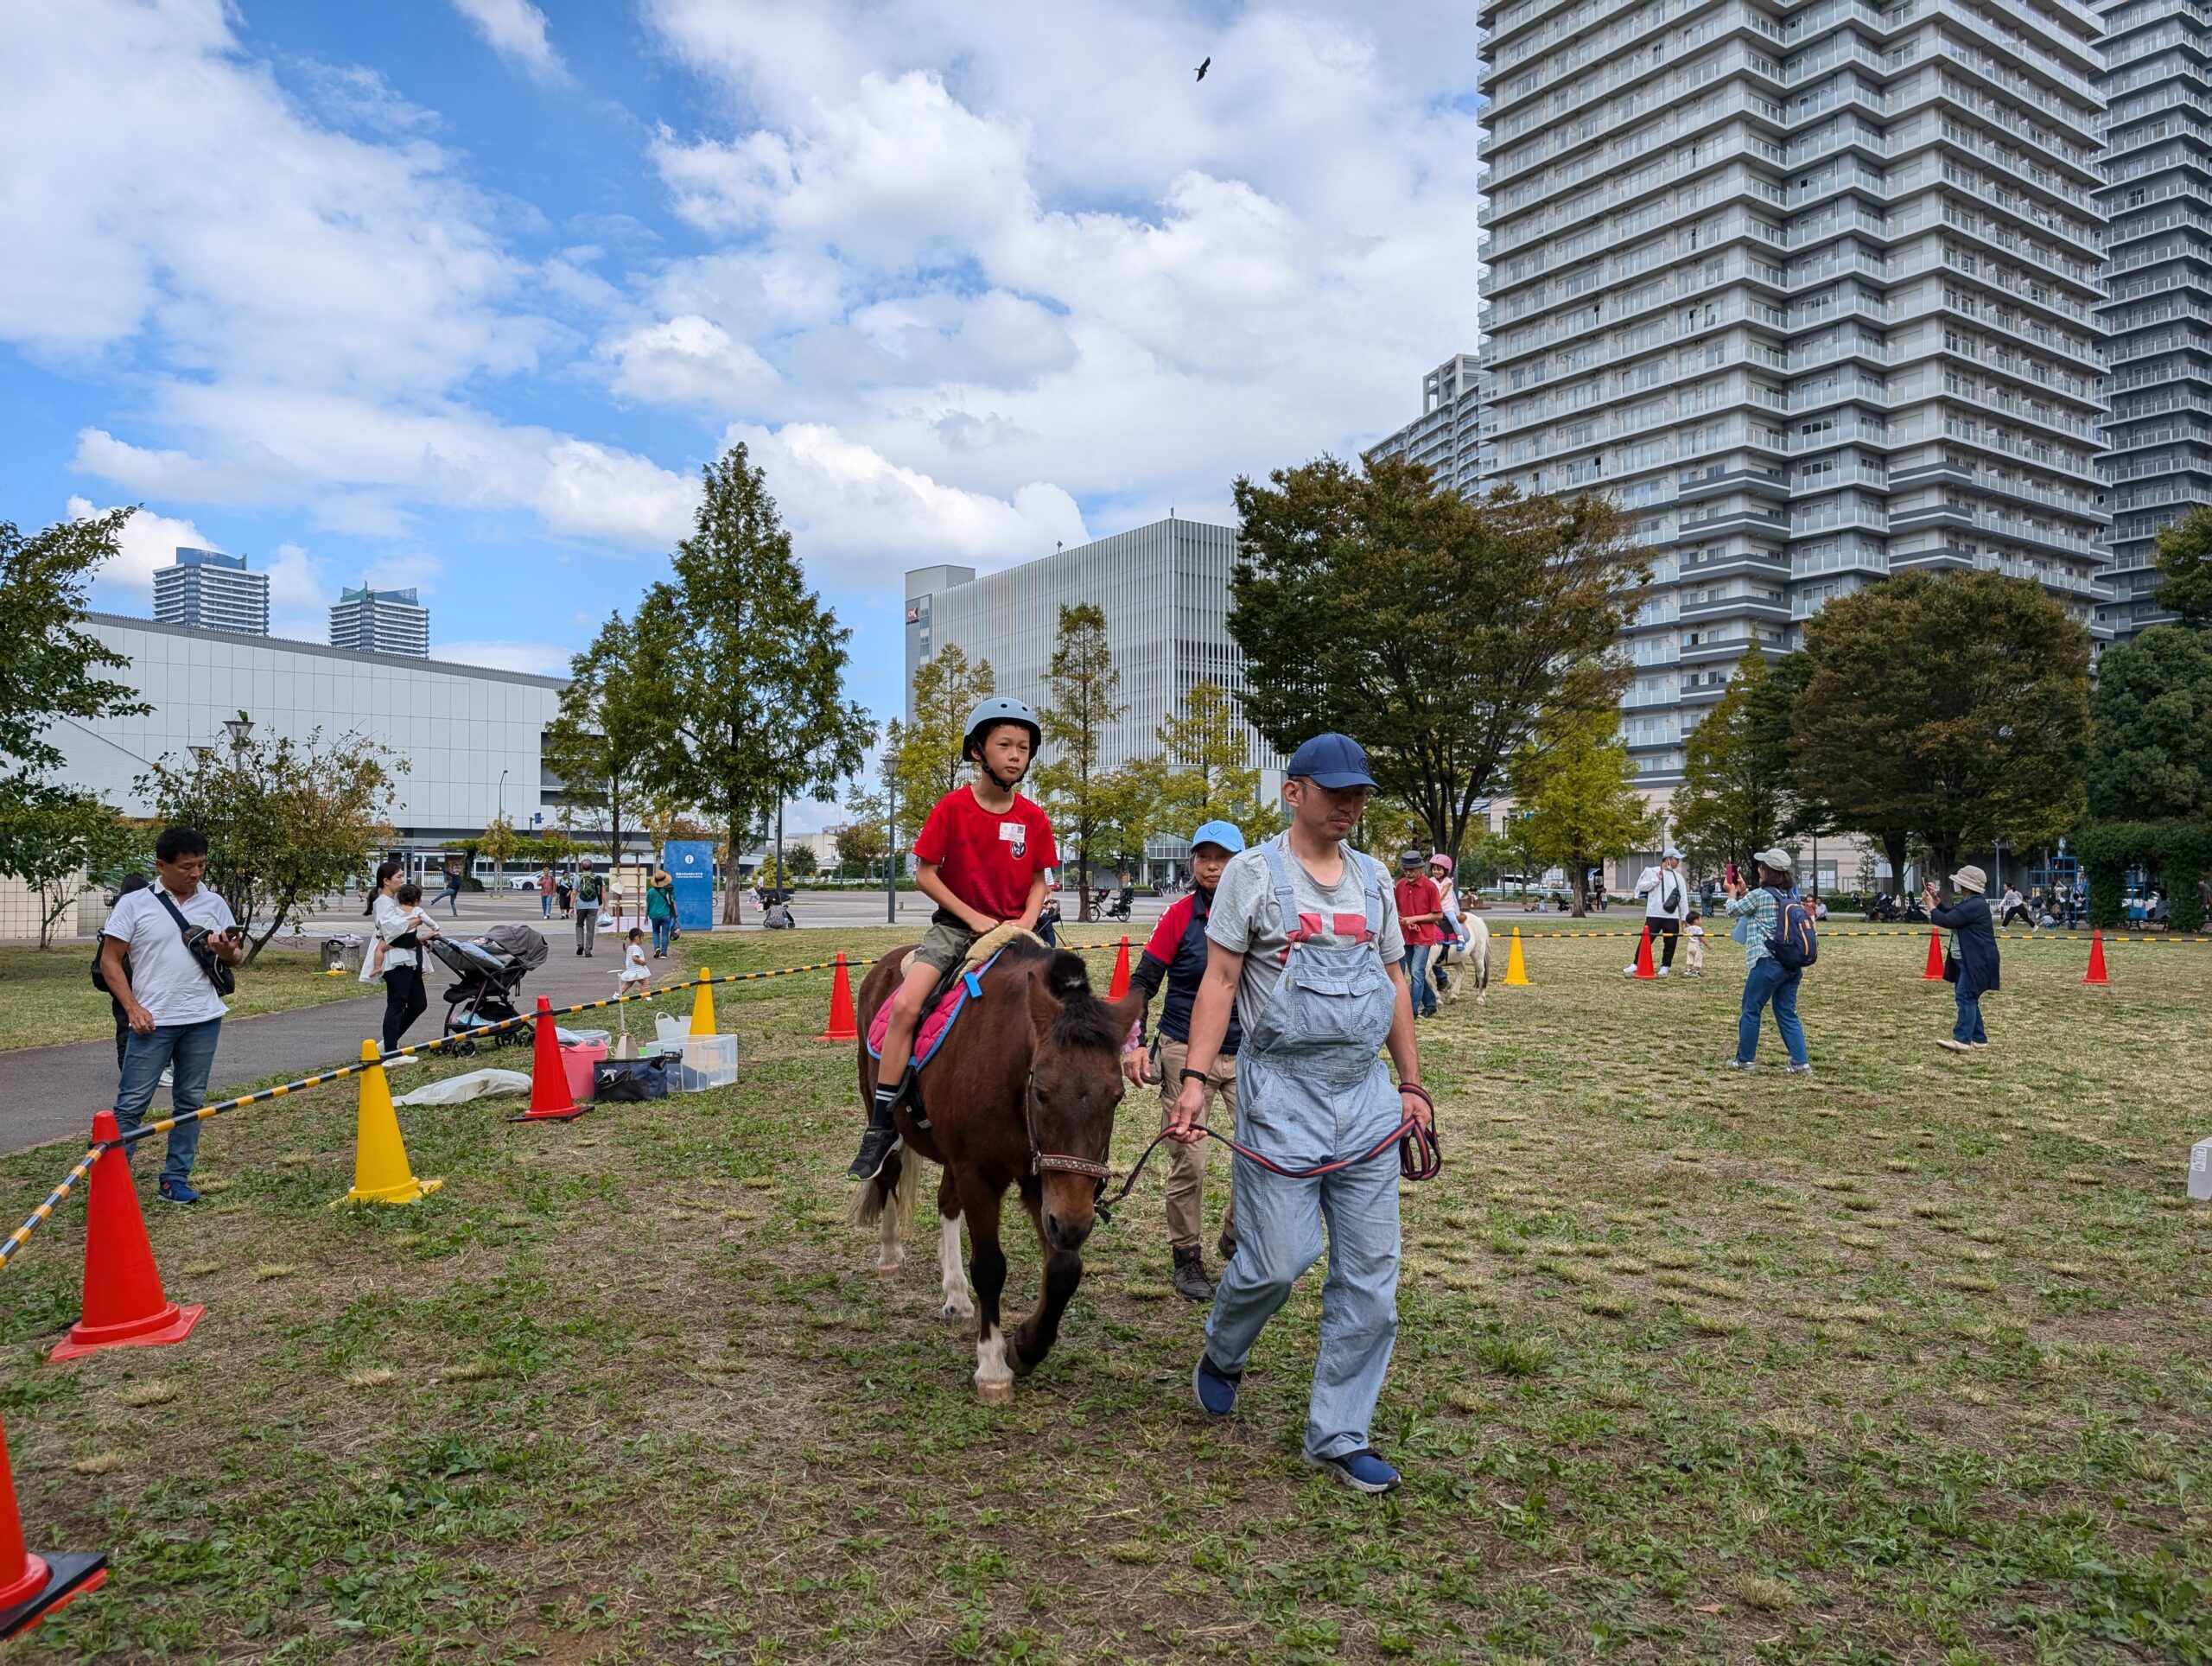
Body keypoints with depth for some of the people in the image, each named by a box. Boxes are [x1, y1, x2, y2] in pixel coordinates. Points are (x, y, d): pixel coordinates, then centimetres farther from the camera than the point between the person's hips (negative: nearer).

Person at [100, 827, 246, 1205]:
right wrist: (132, 1008, -10)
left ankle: (176, 1179, 16)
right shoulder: (133, 904, -2)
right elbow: (110, 960, -1)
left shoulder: (214, 904, 7)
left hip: (203, 1019, 3)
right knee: (132, 1102, -2)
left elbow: (236, 958, 11)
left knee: (191, 1101, 8)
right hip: (154, 1020, -3)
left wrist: (225, 950, -13)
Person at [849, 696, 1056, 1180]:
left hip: (1013, 928, 3)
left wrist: (1027, 920, -11)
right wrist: (972, 916, -12)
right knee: (905, 1003, -23)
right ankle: (881, 1125, -13)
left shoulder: (1035, 819, -1)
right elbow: (924, 873, -5)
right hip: (955, 924, -2)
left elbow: (1038, 881, 8)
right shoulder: (952, 808, -8)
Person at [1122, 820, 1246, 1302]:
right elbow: (1142, 981, -4)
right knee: (1187, 1161, 5)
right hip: (1186, 1051, -2)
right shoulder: (1179, 915, -6)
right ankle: (1187, 1258, 23)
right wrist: (1134, 1043, -14)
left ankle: (1236, 1233, 21)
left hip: (1247, 1054, 2)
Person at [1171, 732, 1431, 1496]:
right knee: (1277, 1260, -5)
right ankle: (1221, 1355, 29)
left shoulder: (1374, 878, 12)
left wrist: (1411, 1082, 15)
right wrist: (1195, 1076, -16)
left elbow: (1395, 982, 18)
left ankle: (1338, 1437, 19)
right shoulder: (1253, 873, -3)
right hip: (1283, 1095, -5)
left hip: (1368, 1095, 5)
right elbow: (1219, 980, -7)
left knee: (1370, 1275, 5)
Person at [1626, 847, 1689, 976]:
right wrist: (1656, 880, -10)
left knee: (1670, 943, 4)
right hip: (1654, 915, -3)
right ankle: (1636, 965, 5)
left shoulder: (1678, 877, 12)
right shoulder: (1651, 872, 4)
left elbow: (1683, 898, 11)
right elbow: (1641, 886, -3)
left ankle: (1665, 967, 16)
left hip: (1672, 916, 3)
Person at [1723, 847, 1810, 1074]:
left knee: (1751, 1011, 6)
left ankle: (1746, 1059, 15)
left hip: (1767, 963, -7)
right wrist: (1744, 889, 28)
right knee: (1787, 1014, 11)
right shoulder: (1791, 894, 11)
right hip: (1791, 964, 7)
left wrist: (1732, 892, 25)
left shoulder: (1760, 894, -10)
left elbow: (1735, 910, 7)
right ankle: (1801, 1063, 5)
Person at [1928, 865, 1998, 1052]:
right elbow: (1949, 914, 20)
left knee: (1965, 997, -14)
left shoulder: (1976, 905, -20)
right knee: (1968, 998, 13)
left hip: (1976, 961, -11)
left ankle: (1962, 1040, -17)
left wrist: (1930, 903, -7)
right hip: (1965, 960, 11)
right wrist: (1935, 898, 9)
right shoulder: (1968, 903, 15)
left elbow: (1946, 920, -22)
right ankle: (1978, 1039, 19)